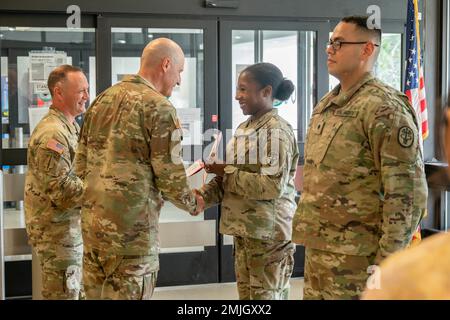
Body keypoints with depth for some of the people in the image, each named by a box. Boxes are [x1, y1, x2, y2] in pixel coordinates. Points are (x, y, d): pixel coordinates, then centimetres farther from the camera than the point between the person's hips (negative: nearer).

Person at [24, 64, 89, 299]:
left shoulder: (71, 127, 14)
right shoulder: (51, 134, -20)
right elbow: (62, 189, -25)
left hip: (73, 228, 10)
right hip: (58, 230, -10)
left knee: (77, 292, 17)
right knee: (64, 293, -3)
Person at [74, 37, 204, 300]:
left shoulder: (102, 100, 12)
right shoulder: (159, 107, -11)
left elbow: (81, 165, 14)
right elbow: (170, 176, -11)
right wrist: (193, 204, 7)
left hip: (93, 220, 7)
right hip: (131, 228, -7)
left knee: (97, 293, 15)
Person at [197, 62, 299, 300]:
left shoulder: (277, 130, -15)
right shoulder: (244, 128, 11)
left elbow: (274, 186, -23)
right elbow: (230, 177, 15)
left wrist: (227, 172, -18)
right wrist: (204, 194, -2)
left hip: (269, 231, -8)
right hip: (243, 228, 9)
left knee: (266, 294, 1)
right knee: (245, 293, 15)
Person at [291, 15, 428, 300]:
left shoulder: (384, 108, -14)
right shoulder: (326, 105, 13)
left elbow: (407, 193, -18)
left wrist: (386, 261, -19)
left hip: (356, 256, -8)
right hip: (318, 247, 8)